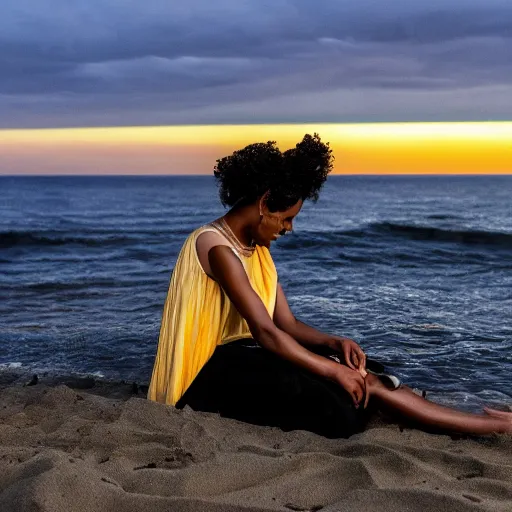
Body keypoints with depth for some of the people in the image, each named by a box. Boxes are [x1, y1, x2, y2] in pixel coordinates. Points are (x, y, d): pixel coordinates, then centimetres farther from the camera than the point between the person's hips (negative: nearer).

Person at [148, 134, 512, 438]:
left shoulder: (257, 248, 12)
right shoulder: (217, 247, -17)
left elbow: (287, 324, 9)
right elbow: (265, 332, -24)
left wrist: (334, 342, -8)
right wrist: (332, 369, -22)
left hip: (244, 356, 9)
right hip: (216, 371, -9)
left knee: (362, 380, -10)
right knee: (336, 401, -24)